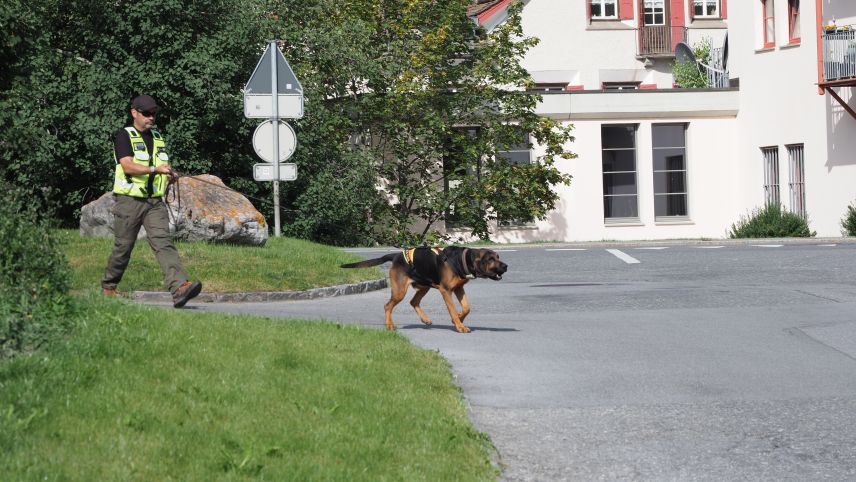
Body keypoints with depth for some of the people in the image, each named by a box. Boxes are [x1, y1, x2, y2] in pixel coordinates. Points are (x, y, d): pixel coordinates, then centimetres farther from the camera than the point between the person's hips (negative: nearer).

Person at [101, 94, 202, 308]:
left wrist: (169, 175, 7)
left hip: (155, 202, 4)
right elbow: (128, 166, -18)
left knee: (164, 242, -13)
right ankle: (108, 287, 26)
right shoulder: (124, 136, -3)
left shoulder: (157, 137, 18)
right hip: (129, 200, -4)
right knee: (123, 247, 5)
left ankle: (180, 287, -31)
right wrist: (155, 169, -30)